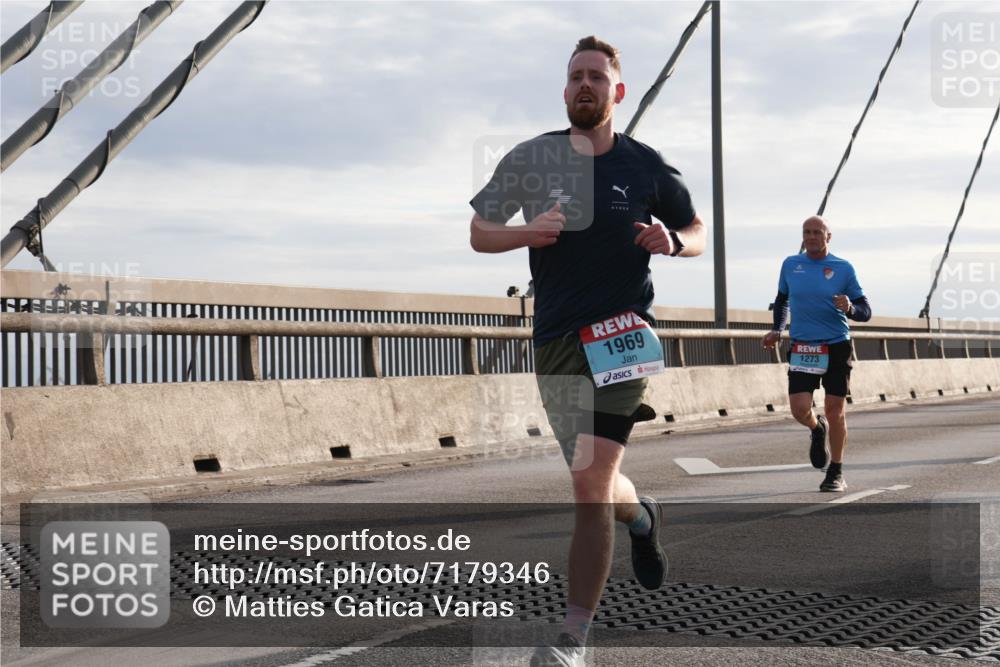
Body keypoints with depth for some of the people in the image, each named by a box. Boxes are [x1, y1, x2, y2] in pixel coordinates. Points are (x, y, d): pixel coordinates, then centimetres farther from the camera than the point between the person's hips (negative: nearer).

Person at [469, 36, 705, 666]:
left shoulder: (646, 164, 4)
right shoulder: (531, 158, 6)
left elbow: (698, 232, 16)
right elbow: (479, 233, 9)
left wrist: (672, 241, -8)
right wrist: (528, 232, -12)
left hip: (622, 331, -3)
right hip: (556, 340, 3)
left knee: (590, 479, -16)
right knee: (596, 484, 14)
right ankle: (642, 516, 52)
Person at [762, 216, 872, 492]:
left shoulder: (843, 268, -1)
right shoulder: (790, 265, 6)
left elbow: (865, 312, 0)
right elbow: (782, 298, 24)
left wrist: (849, 308, -22)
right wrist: (777, 329, 10)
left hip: (837, 347, -1)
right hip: (802, 348, 2)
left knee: (835, 410, 0)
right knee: (799, 409, -11)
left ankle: (836, 474, 15)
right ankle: (817, 429, 27)